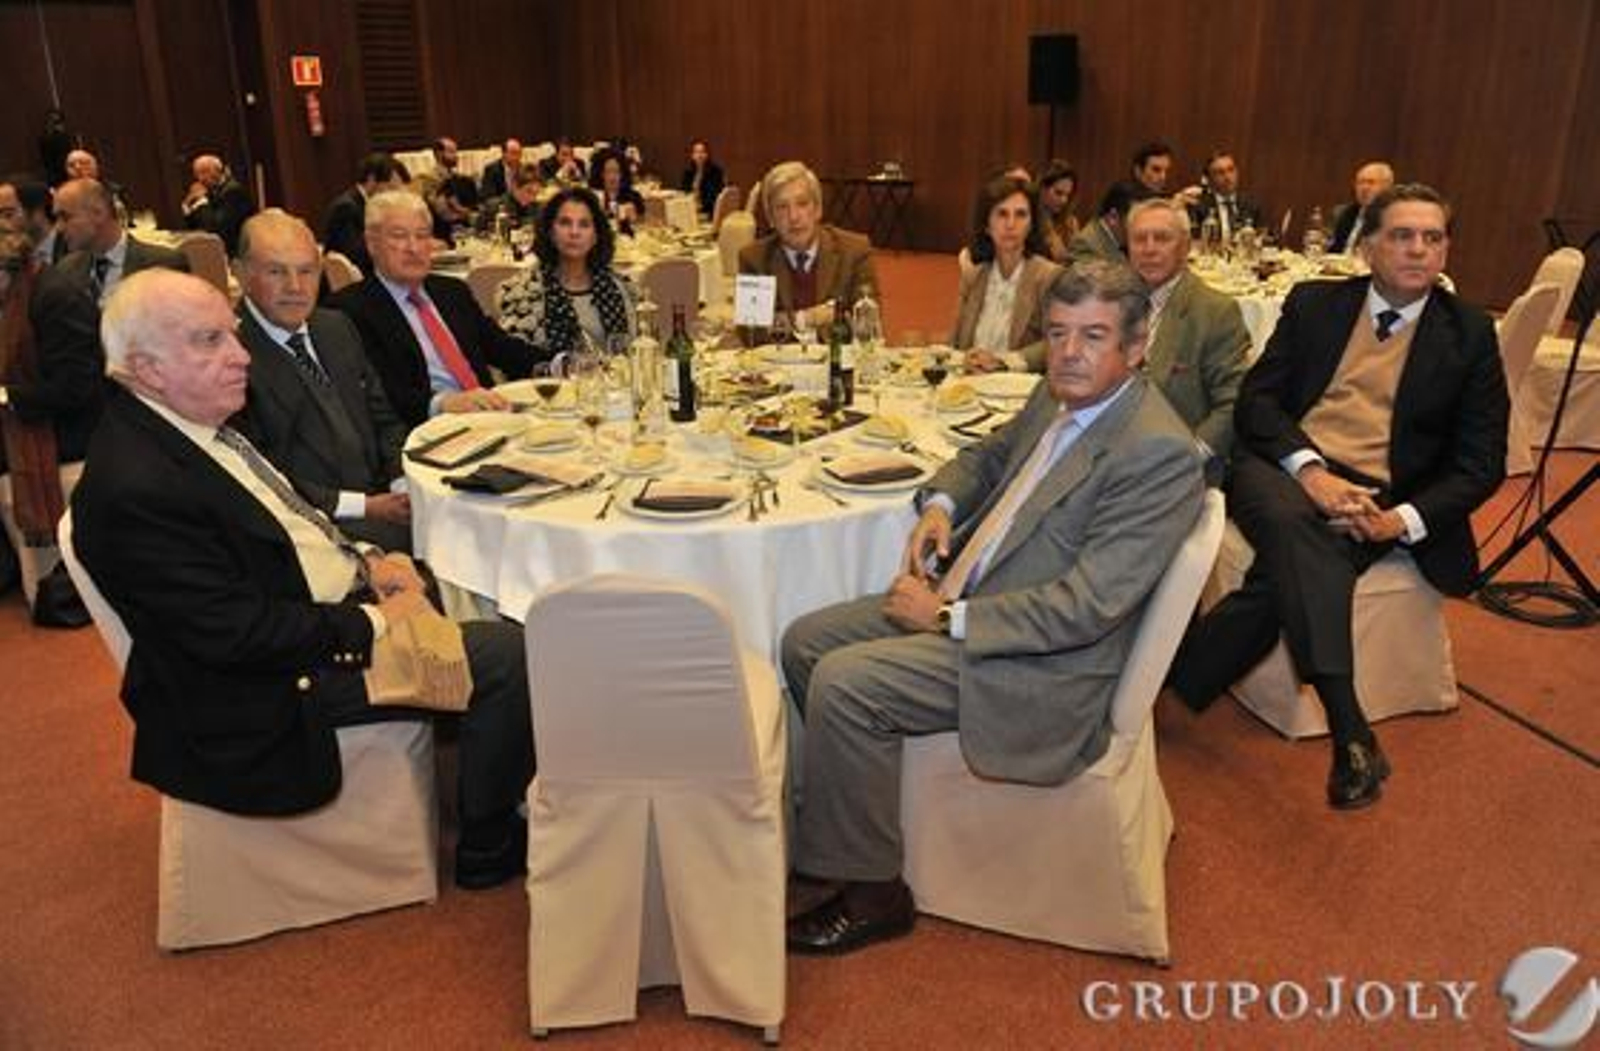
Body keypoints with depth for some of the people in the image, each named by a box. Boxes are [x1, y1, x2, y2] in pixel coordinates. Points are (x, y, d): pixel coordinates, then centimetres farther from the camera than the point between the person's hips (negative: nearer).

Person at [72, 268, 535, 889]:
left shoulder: (198, 421, 5)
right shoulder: (135, 488, -25)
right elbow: (239, 634, -26)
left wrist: (363, 563, 1)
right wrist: (372, 622, -18)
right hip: (278, 686, -10)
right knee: (510, 657, -14)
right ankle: (488, 849, 7)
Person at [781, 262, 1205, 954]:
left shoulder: (1159, 452, -22)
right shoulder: (1059, 396, 5)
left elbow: (1085, 607, -26)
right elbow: (991, 454, 25)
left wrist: (946, 618, -19)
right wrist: (940, 502, 2)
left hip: (1044, 663, -9)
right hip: (960, 597, 9)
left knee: (843, 682, -22)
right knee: (804, 640, 6)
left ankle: (871, 894, -2)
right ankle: (838, 822, 25)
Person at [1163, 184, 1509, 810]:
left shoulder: (1469, 334, 11)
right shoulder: (1313, 303, 13)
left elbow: (1481, 463, 7)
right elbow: (1256, 400, 4)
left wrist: (1404, 519, -12)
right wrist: (1310, 469, -15)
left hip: (1379, 501, 0)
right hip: (1286, 467, 0)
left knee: (1289, 568, -33)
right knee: (1292, 523, -36)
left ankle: (1175, 677, -25)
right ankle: (1350, 735, -42)